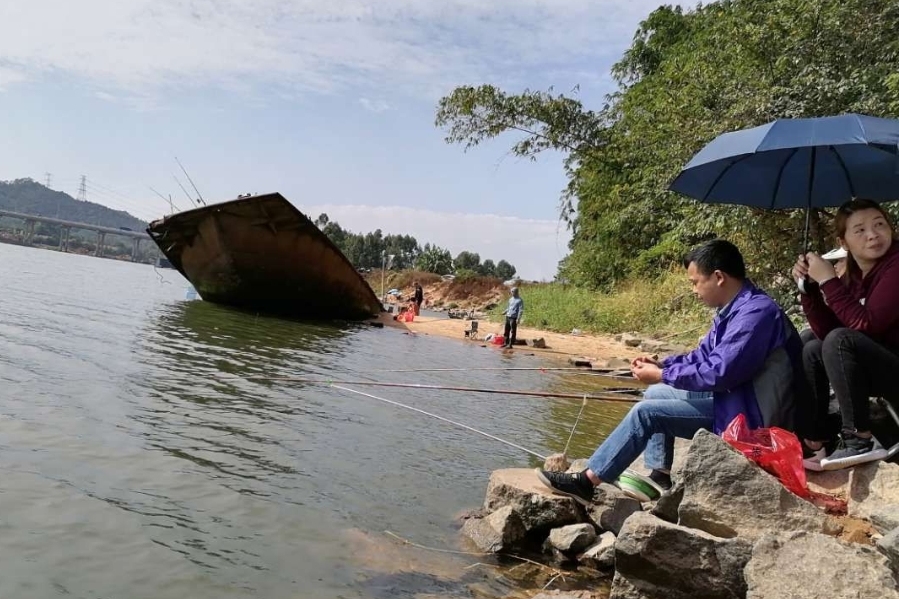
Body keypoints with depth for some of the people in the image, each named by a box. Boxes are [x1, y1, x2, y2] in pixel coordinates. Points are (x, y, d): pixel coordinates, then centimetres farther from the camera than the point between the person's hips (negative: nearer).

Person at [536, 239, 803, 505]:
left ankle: (587, 481, -9)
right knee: (655, 394, 14)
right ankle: (659, 476, 7)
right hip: (731, 396, 10)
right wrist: (661, 364, 0)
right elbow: (702, 356, 16)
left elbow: (719, 373, -28)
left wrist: (662, 375, -16)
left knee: (646, 412, -16)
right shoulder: (735, 309, 9)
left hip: (746, 414, -10)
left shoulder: (756, 312, -24)